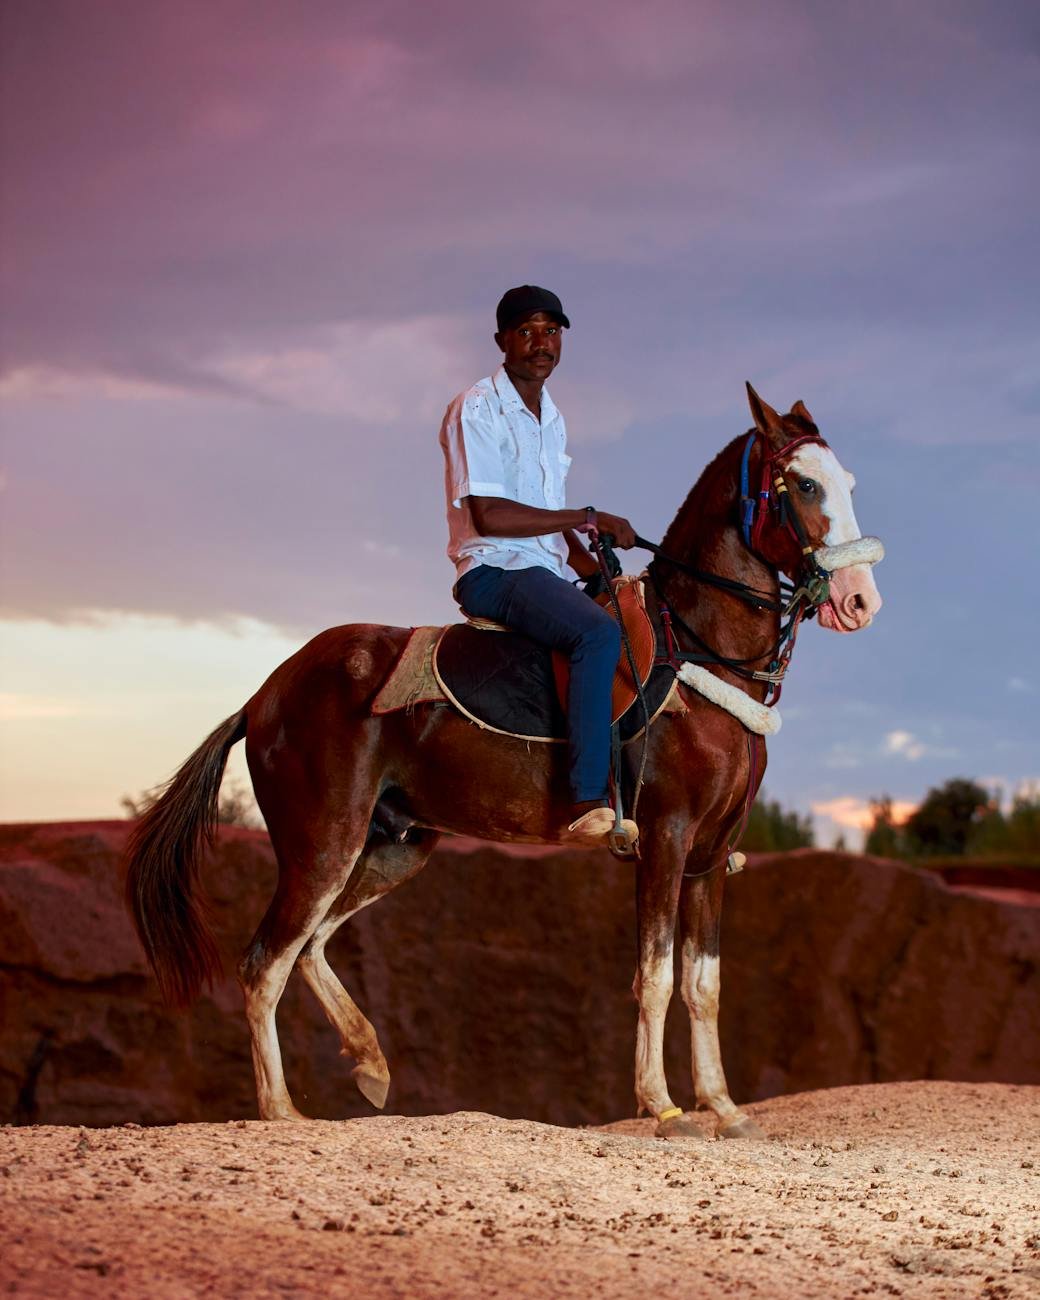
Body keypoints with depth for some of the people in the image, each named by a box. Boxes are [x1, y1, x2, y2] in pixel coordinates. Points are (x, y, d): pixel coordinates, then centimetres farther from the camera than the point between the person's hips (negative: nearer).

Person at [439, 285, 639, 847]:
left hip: (546, 575, 9)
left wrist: (598, 572, 8)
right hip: (492, 573, -9)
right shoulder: (477, 409, -8)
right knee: (599, 632, -34)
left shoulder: (552, 419, 20)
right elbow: (488, 515, -18)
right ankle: (588, 806, -42)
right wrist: (590, 518, -17)